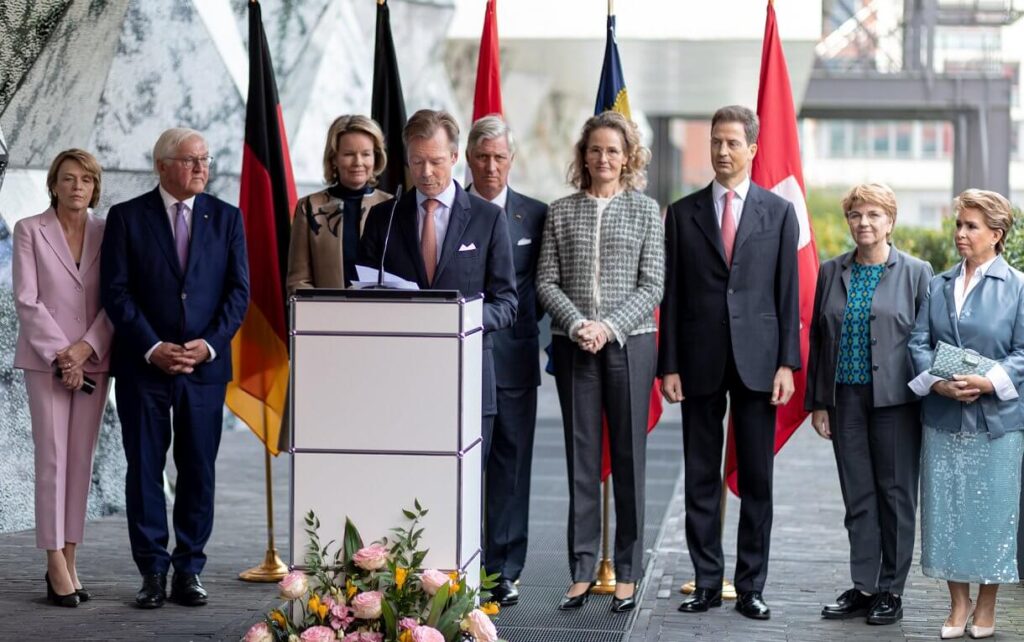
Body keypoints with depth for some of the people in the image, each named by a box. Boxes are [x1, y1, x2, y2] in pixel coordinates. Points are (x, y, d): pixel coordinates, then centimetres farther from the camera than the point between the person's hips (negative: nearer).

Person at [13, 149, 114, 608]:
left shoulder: (106, 233, 7)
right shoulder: (29, 230, 0)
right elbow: (26, 300, -6)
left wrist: (85, 348, -10)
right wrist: (61, 355, -12)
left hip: (92, 360, 3)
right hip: (46, 359, -3)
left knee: (82, 461, 3)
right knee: (53, 458, -6)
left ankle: (68, 562, 8)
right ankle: (56, 565, -3)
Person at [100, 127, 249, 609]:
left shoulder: (226, 218, 8)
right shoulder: (126, 218, 2)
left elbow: (238, 291, 4)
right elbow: (116, 292, -3)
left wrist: (209, 344, -9)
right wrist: (153, 348, -12)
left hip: (205, 365, 2)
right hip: (143, 366, -1)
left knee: (199, 472, 4)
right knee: (144, 469, 2)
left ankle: (189, 570, 11)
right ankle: (153, 573, 9)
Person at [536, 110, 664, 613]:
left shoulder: (646, 210, 4)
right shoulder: (561, 212, 8)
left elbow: (652, 286, -1)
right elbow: (547, 282, 4)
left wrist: (610, 327, -13)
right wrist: (577, 325, -12)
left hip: (630, 344, -1)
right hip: (573, 346, 1)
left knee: (629, 458, 2)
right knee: (581, 458, 4)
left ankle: (627, 575, 8)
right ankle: (581, 572, 9)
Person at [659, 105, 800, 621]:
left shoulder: (779, 212, 5)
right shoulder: (683, 213, 6)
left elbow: (788, 293, 3)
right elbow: (672, 294, 5)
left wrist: (787, 363, -4)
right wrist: (669, 365, -1)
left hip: (757, 360, -1)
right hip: (700, 361, 1)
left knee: (757, 480, 4)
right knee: (701, 479, 5)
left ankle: (751, 587, 11)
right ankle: (707, 583, 13)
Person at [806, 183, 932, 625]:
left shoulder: (916, 273, 0)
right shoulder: (831, 273, 9)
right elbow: (817, 339, 11)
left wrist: (928, 399, -5)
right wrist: (817, 402, 7)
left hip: (895, 401, -3)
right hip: (846, 399, 3)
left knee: (896, 494, 4)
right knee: (857, 497, 7)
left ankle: (890, 592, 13)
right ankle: (862, 588, 15)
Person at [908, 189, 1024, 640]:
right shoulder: (939, 285, 11)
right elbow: (919, 342, 7)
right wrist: (937, 382, -11)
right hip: (942, 417, 4)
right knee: (945, 510, 5)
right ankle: (958, 605, 17)